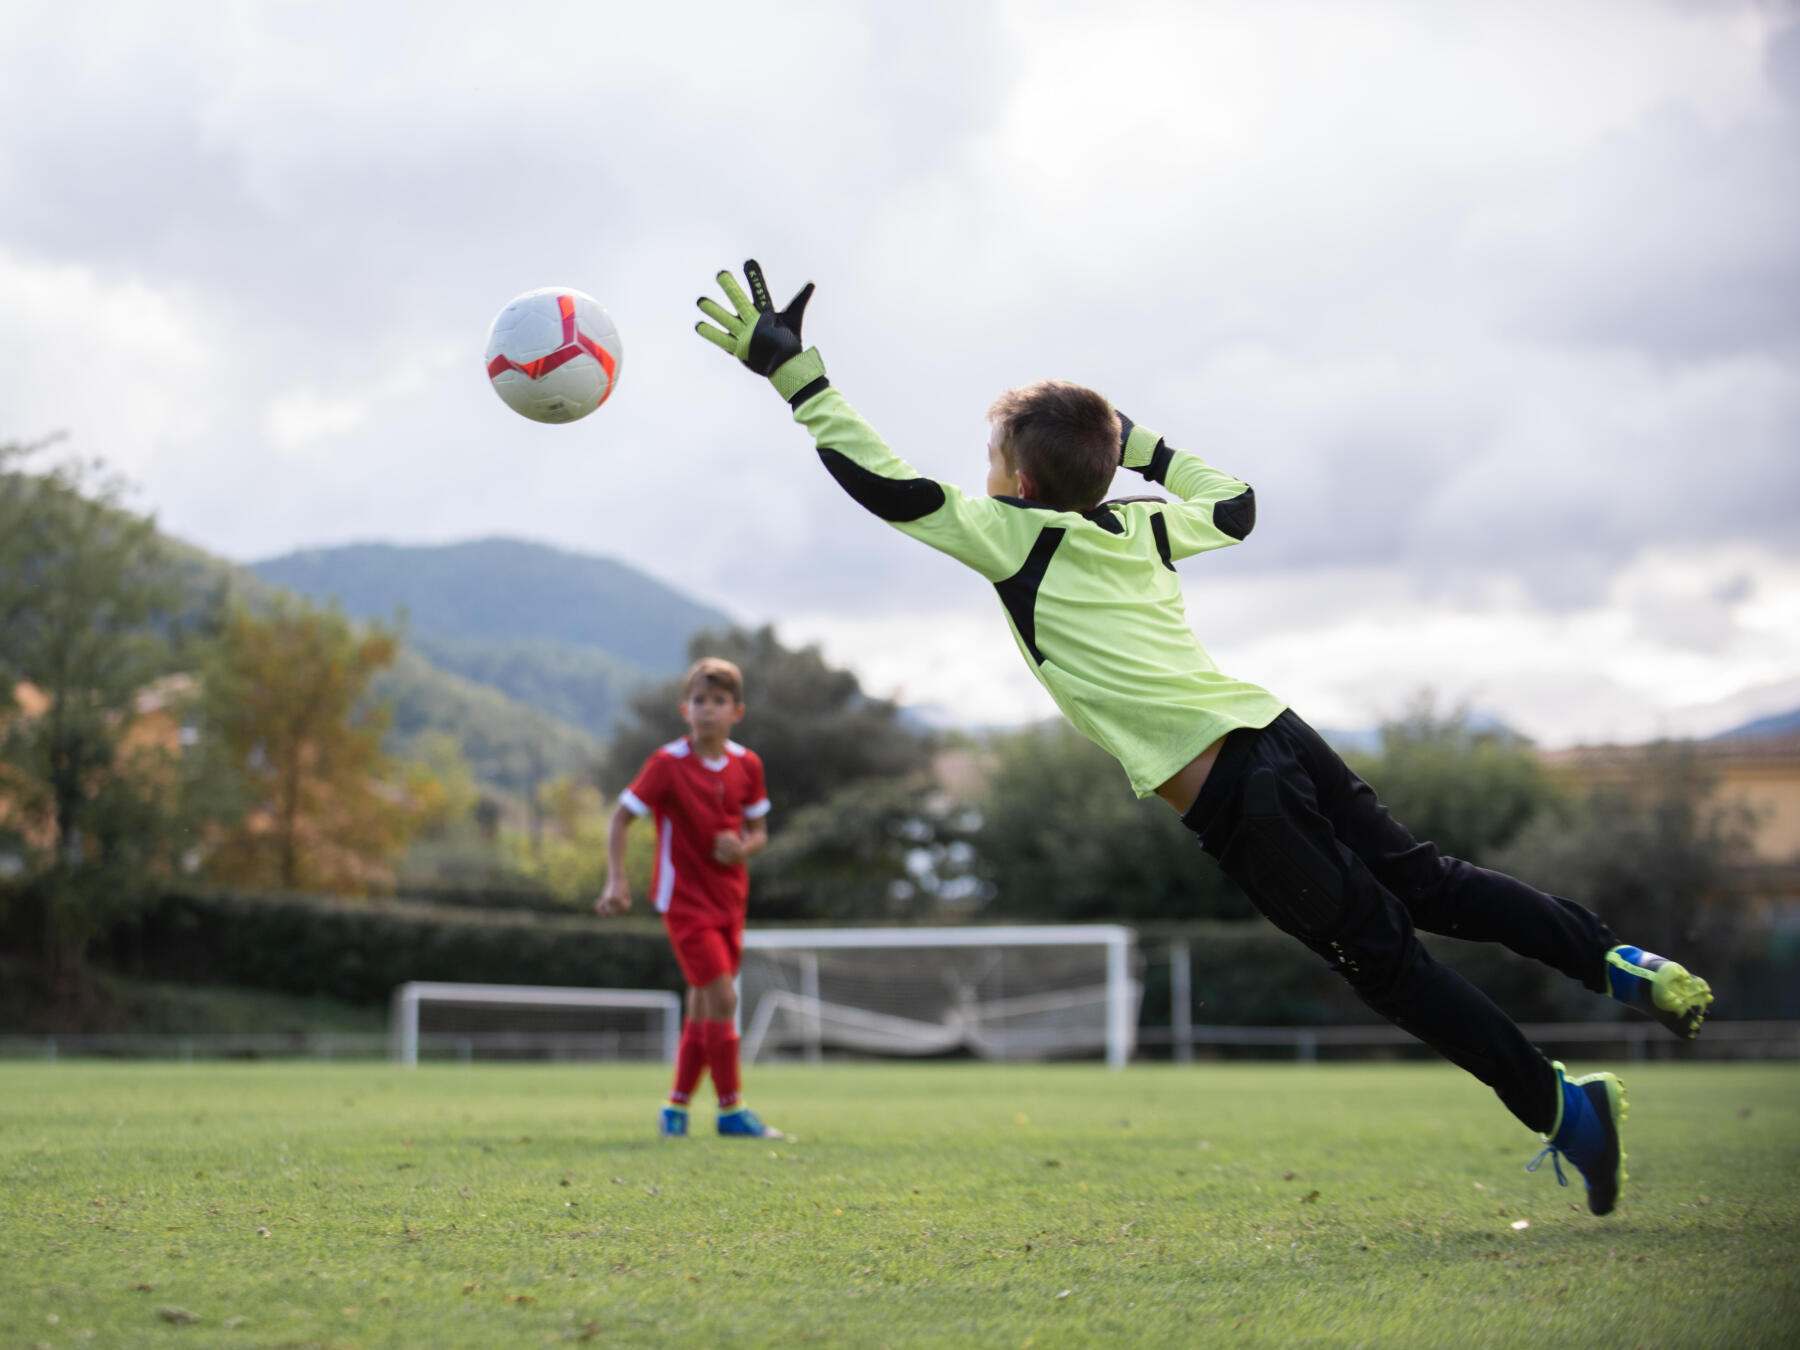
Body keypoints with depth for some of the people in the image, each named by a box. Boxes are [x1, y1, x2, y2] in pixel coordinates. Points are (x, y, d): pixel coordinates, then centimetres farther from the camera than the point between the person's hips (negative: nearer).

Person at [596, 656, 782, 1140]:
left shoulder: (746, 765, 1)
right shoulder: (668, 764, -13)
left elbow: (759, 829, 11)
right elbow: (621, 816, -8)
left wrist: (744, 847, -12)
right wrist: (616, 881, -16)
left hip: (729, 896, 6)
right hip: (685, 897, -6)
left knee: (704, 1004, 9)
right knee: (722, 996, -14)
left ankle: (677, 1108, 20)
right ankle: (731, 1109, -5)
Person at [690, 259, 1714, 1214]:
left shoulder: (1012, 537, 0)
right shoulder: (1145, 526, 18)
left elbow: (888, 486, -4)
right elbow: (1238, 503, 38)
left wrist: (796, 375, -2)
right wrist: (1144, 444, 41)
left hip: (1229, 798, -6)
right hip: (1278, 732, 6)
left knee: (1383, 955, 0)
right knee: (1429, 885, 17)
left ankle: (1558, 1105, -2)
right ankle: (1617, 962, 5)